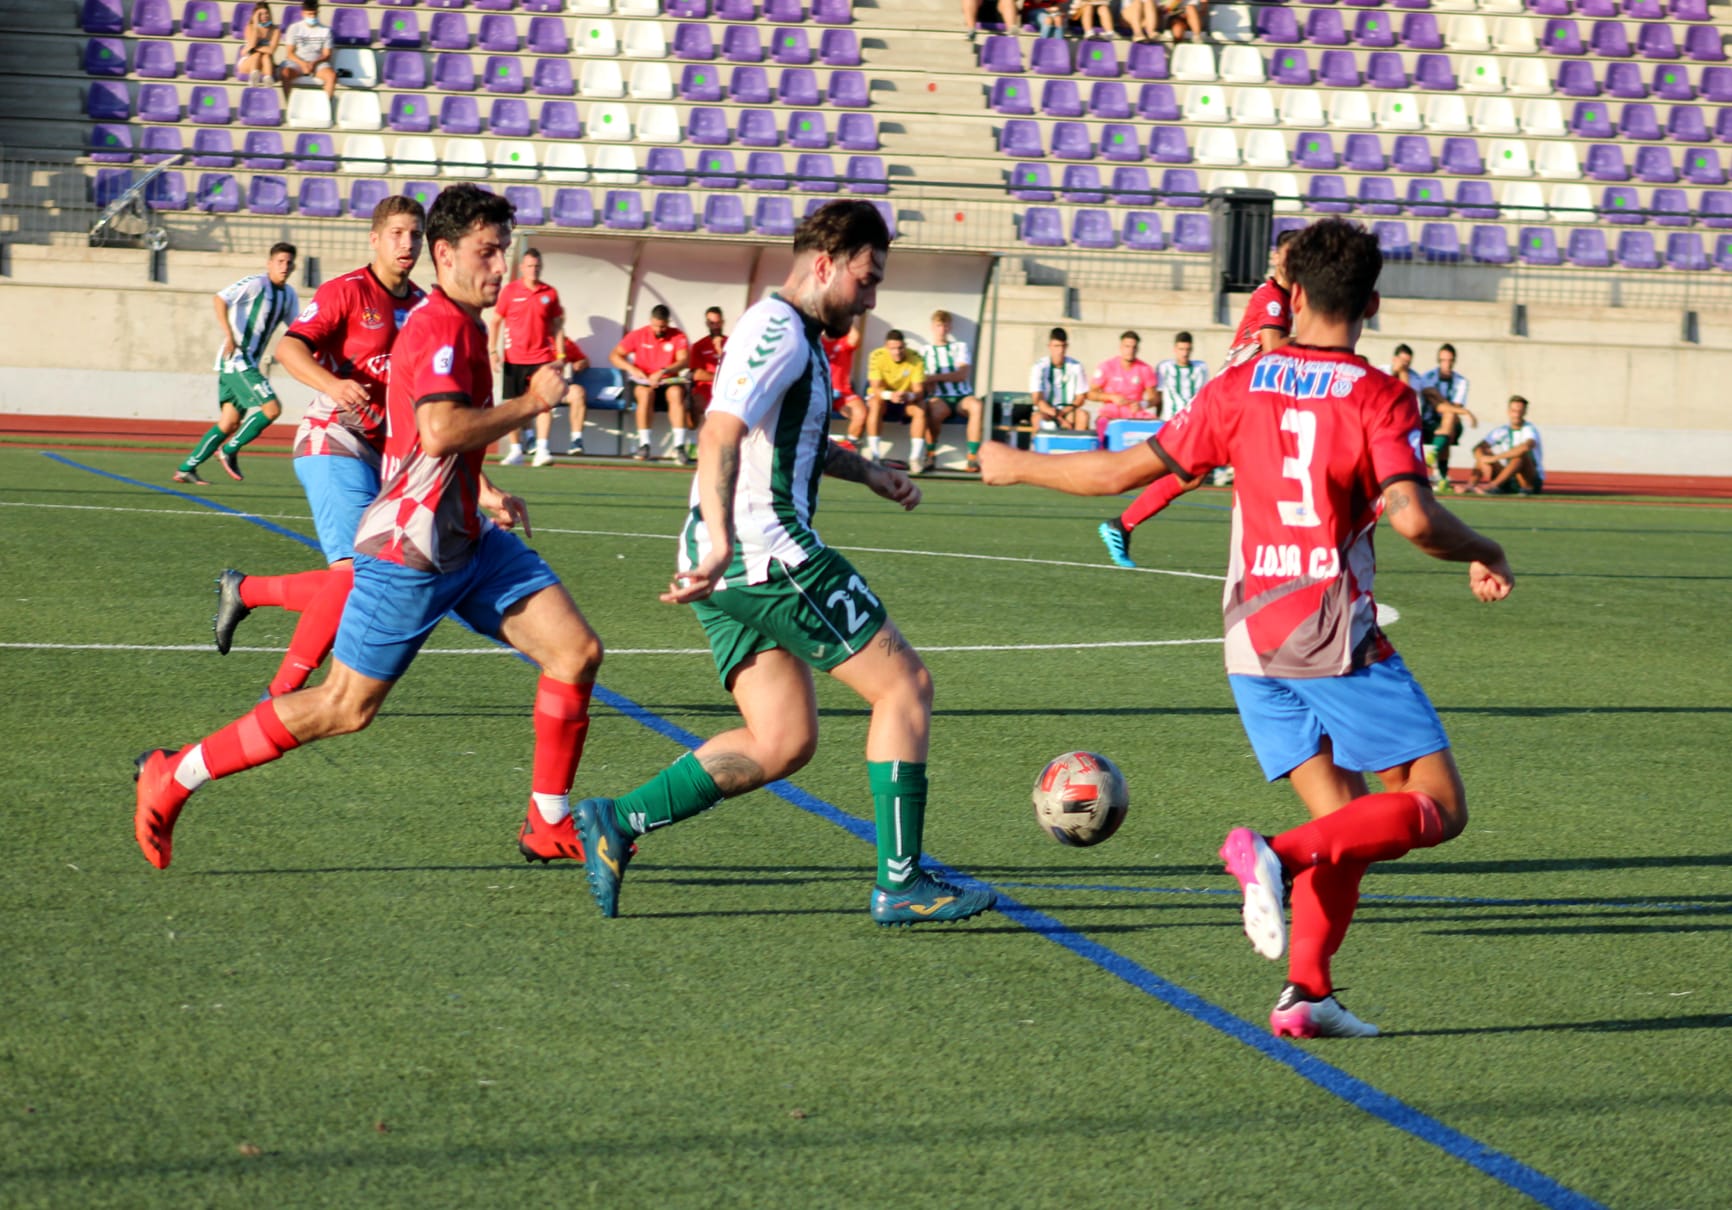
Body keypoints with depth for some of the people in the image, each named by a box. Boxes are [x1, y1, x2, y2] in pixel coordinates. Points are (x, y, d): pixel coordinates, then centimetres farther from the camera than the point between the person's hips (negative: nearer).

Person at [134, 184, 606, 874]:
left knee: (577, 651, -2)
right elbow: (440, 431, -32)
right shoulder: (439, 327, -16)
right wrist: (531, 402, -21)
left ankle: (550, 826, 7)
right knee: (345, 708, -3)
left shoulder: (462, 326, 16)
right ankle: (171, 778, 9)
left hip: (468, 540, 9)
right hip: (411, 551, -9)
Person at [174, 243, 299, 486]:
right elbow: (219, 299, -21)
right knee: (272, 408, -16)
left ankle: (187, 469, 14)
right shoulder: (256, 284, -10)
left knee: (230, 423, 8)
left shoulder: (289, 296, 15)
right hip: (236, 358, -9)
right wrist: (229, 335, -30)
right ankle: (229, 451, -2)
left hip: (248, 363, 9)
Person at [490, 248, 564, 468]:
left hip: (542, 357, 0)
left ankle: (542, 450, -13)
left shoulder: (550, 293, 4)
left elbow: (557, 324, 10)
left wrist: (560, 354, 5)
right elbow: (495, 321, 5)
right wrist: (493, 351, -2)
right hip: (514, 357, 0)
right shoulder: (510, 291, 1)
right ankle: (515, 451, 13)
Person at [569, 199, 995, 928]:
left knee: (782, 743, 9)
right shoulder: (779, 330, -11)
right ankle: (899, 882, -5)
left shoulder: (794, 337, 22)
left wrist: (865, 472, 40)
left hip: (729, 567, 10)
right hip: (769, 552, -10)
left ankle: (616, 821, 2)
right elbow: (720, 434, -26)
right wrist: (719, 537, -38)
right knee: (905, 684, -4)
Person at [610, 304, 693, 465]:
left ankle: (679, 446, -39)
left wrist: (663, 372, -32)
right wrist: (631, 369, -19)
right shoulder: (638, 335, 2)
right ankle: (644, 445, -33)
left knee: (676, 392, -35)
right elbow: (614, 356, 0)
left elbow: (684, 360, -15)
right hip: (644, 382, 0)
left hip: (669, 382, 0)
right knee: (646, 393, -36)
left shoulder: (678, 336, -1)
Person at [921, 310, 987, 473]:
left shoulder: (960, 347, 14)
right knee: (935, 409, -40)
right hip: (939, 398, -1)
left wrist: (935, 377, -10)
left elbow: (962, 374, 0)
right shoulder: (924, 352, 15)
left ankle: (973, 457, -35)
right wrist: (928, 385, -16)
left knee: (977, 405, -35)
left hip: (963, 396, 1)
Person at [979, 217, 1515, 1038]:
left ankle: (1307, 990, -5)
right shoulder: (1380, 397, -5)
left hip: (1253, 642, 5)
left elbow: (1126, 471, 7)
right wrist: (1485, 557, 1)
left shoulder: (1242, 387, 6)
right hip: (1337, 637, -5)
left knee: (1343, 824, 13)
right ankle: (1276, 853, -22)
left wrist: (1019, 467, 22)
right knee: (1438, 808, 0)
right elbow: (1412, 517, -19)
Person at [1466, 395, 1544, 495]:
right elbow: (1478, 448, -3)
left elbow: (1526, 447, -36)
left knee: (1521, 455, -33)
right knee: (1483, 453, -6)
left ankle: (1492, 485, -45)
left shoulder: (1529, 430, -13)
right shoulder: (1502, 430, 4)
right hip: (1508, 483, 5)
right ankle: (1471, 485, -28)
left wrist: (1494, 458, -34)